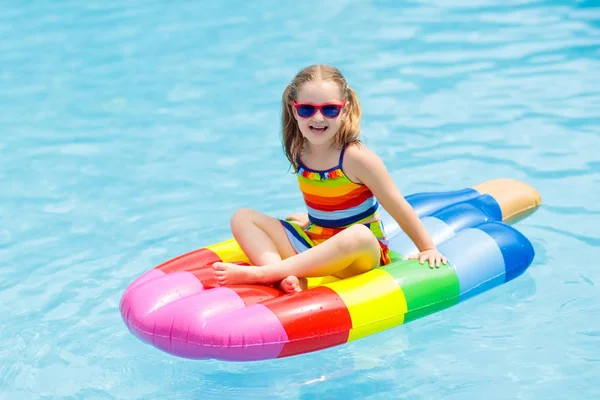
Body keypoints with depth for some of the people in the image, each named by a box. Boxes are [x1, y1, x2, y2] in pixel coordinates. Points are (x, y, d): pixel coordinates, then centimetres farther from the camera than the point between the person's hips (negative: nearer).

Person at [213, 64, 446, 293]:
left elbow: (397, 206, -12)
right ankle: (290, 279, -32)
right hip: (313, 245, 6)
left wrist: (427, 248, -8)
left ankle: (258, 273, -40)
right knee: (243, 218, -5)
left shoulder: (355, 157, -18)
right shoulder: (298, 152, -2)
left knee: (359, 236, -42)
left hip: (357, 257, -6)